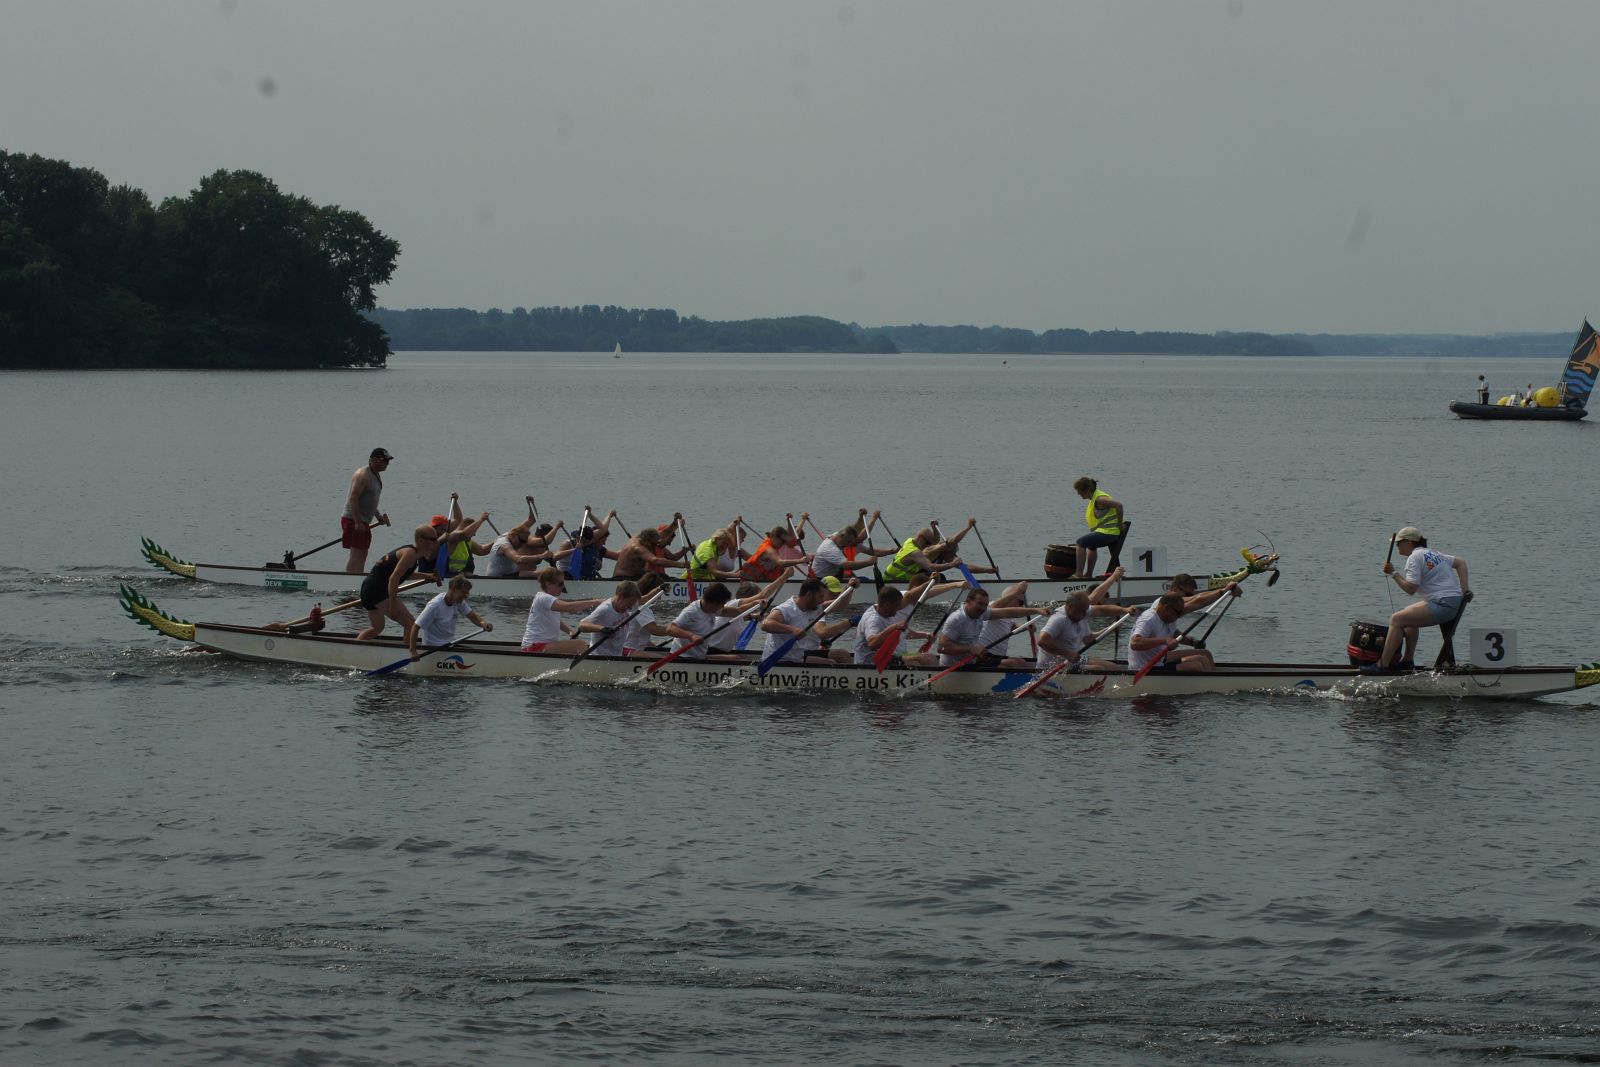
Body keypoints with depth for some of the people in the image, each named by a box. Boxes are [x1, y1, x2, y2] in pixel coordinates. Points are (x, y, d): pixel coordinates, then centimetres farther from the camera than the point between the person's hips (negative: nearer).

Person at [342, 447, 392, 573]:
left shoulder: (376, 475, 16)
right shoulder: (363, 475, -16)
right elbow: (353, 498, -22)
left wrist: (378, 516, 16)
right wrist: (358, 522, -25)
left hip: (363, 521, 10)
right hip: (353, 520, -10)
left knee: (363, 554, 13)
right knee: (356, 555, -13)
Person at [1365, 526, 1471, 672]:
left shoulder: (1414, 557, -8)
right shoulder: (1433, 554, 22)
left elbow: (1411, 588, -16)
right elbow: (1461, 562, 21)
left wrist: (1393, 573, -7)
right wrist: (1464, 588, 11)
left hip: (1442, 604, -10)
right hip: (1454, 603, 10)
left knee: (1396, 619, -12)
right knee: (1409, 613, 29)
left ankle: (1382, 665, -15)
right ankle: (1408, 661, 28)